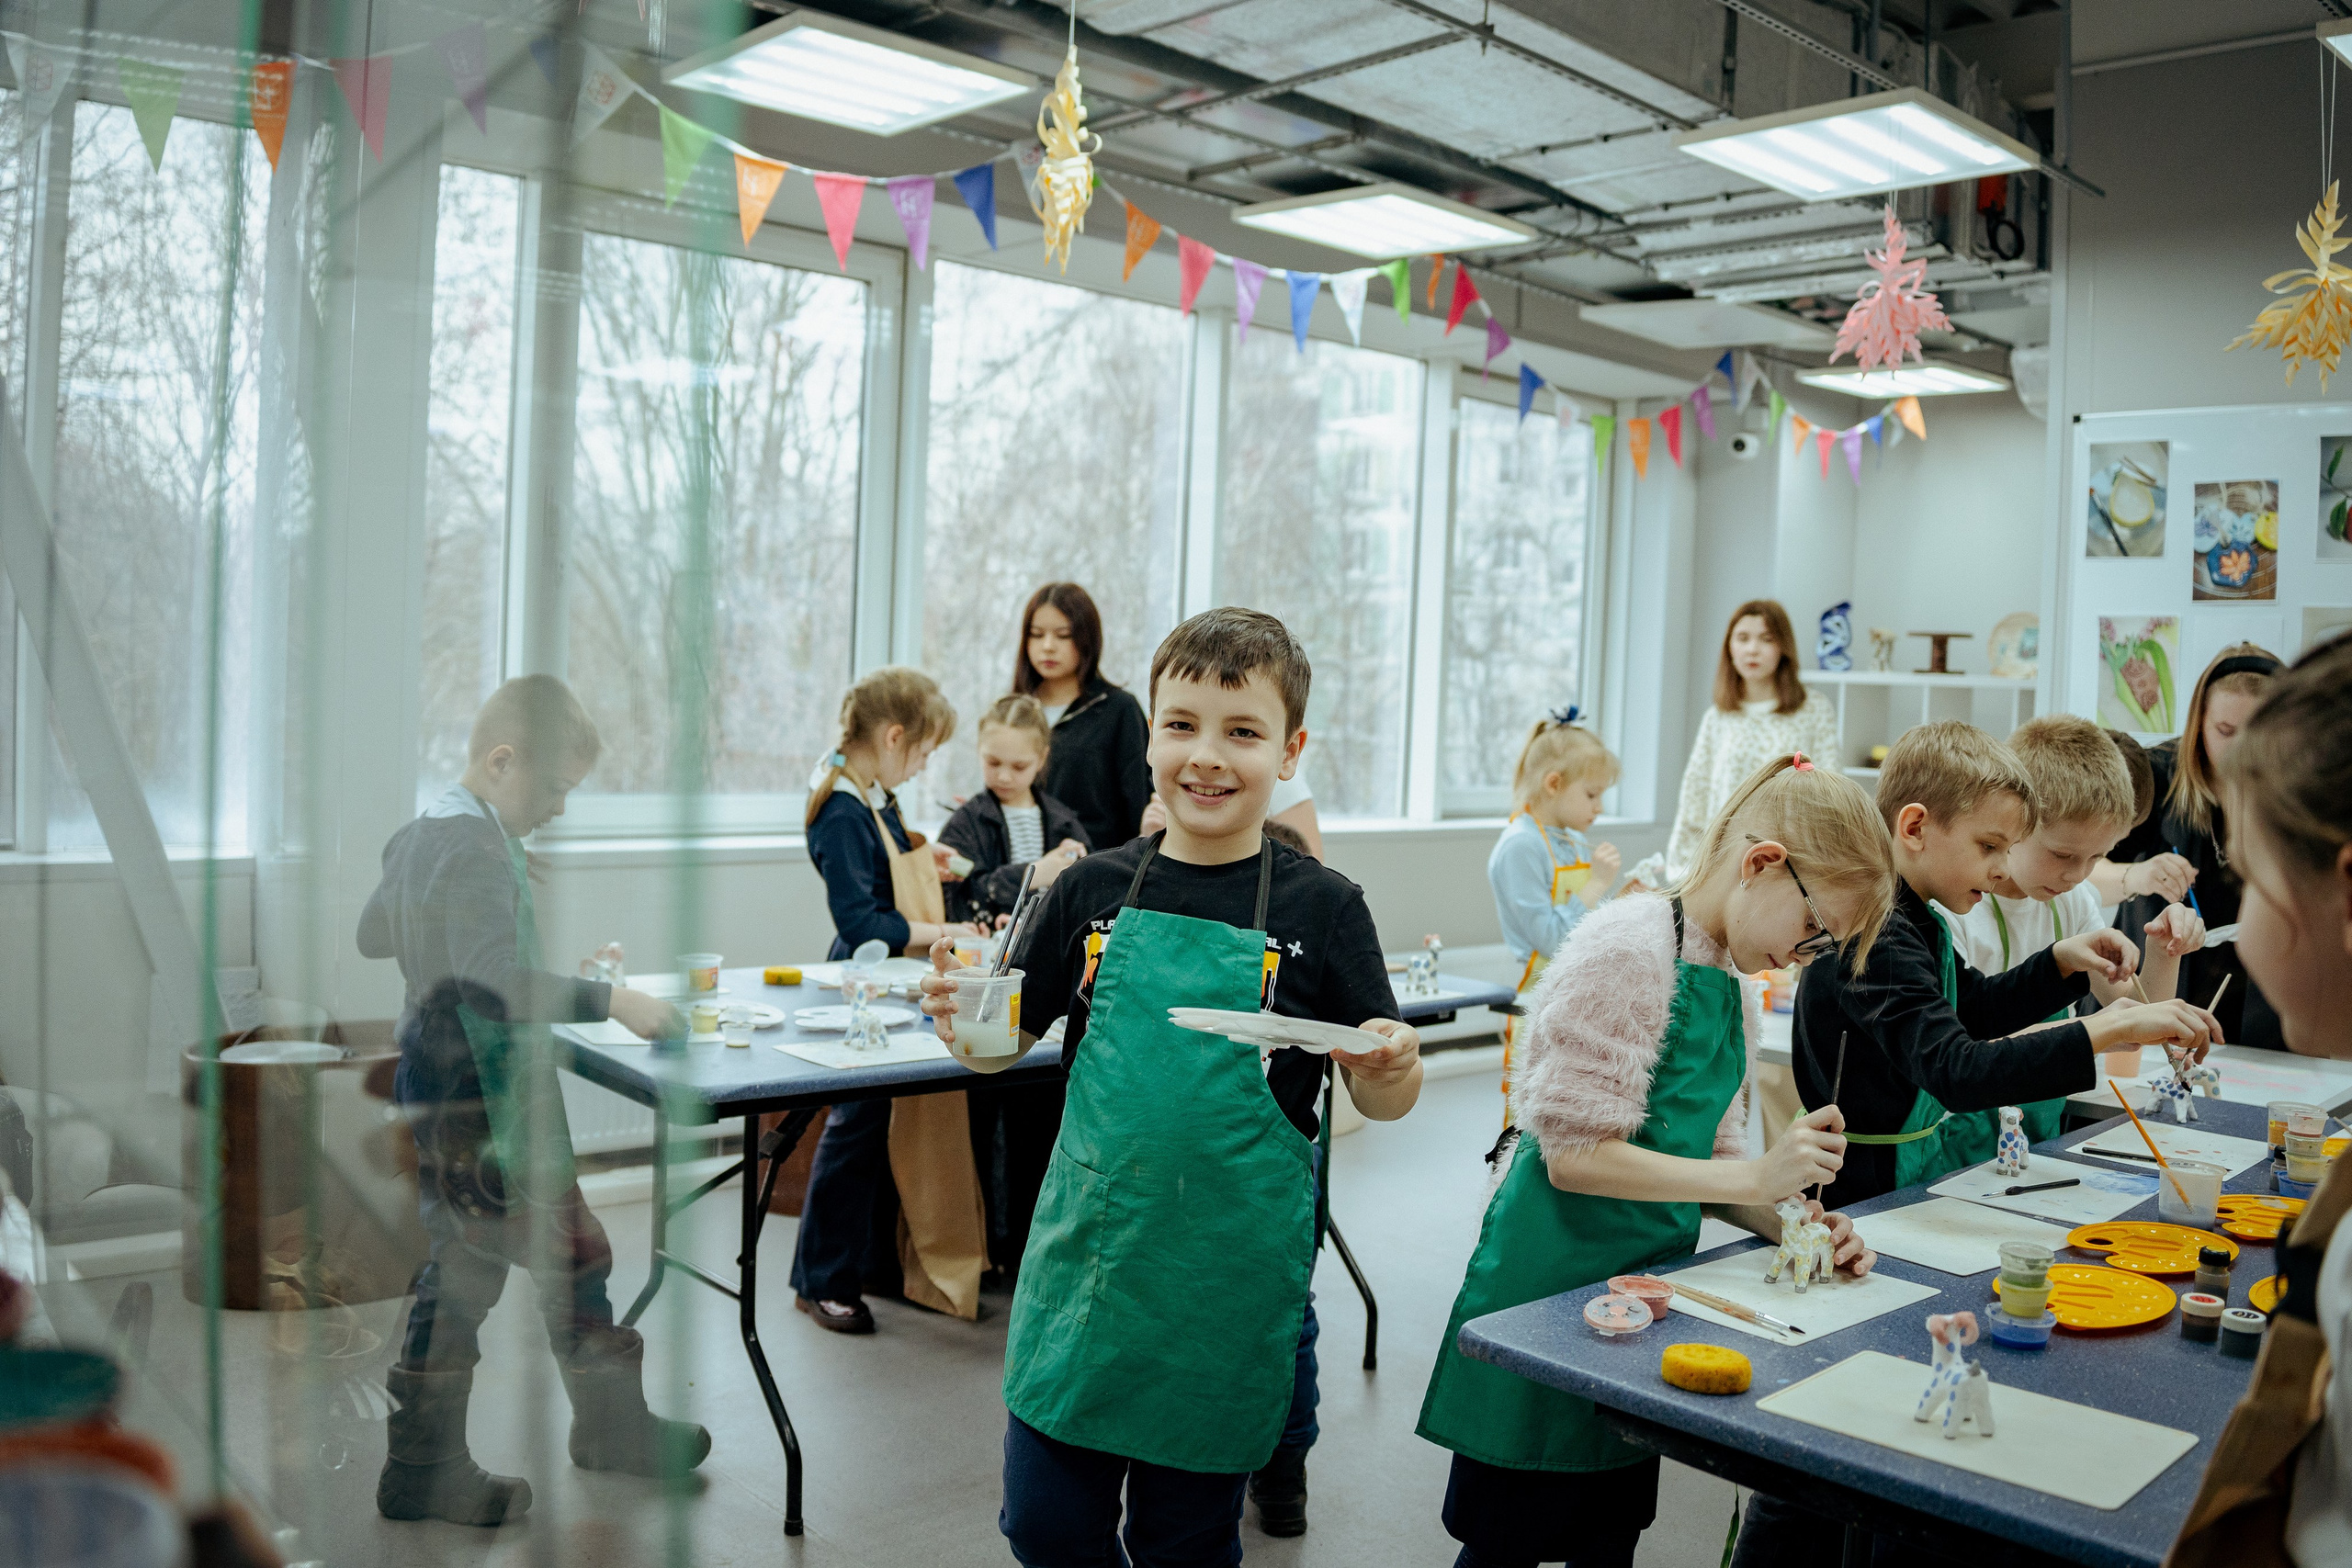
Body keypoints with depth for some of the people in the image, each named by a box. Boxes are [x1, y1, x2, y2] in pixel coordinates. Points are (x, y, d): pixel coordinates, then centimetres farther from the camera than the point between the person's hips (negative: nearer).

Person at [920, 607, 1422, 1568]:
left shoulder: (1320, 907, -7)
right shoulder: (1094, 890, -2)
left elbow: (1381, 1100, -1)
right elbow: (1007, 1041, 7)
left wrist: (1390, 1067, -23)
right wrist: (960, 1015, -14)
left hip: (1230, 1273, -2)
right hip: (1087, 1246, 2)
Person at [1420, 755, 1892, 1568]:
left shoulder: (1731, 985, 11)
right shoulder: (1630, 945, -17)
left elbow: (1710, 1159, 14)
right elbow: (1576, 1154, -21)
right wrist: (1755, 1176, -20)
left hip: (1649, 1276, 9)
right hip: (1552, 1278, -8)